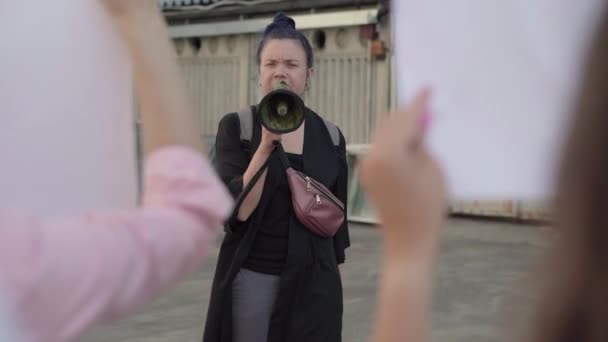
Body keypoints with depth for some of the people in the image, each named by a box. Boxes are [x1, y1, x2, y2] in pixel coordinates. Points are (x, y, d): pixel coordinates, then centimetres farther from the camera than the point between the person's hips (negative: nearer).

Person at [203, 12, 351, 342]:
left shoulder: (329, 137, 4)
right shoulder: (235, 127, -5)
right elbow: (237, 211, -15)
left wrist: (333, 276, 12)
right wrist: (266, 145, -22)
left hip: (312, 283, 2)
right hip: (252, 278, -2)